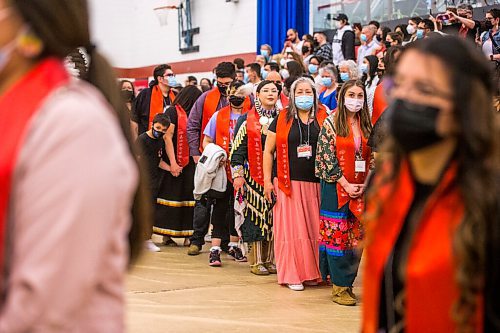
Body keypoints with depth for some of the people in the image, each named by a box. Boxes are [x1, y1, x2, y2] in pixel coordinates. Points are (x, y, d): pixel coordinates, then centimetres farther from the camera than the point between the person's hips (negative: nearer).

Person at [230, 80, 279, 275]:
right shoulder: (246, 120, 3)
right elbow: (237, 149, 0)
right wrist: (237, 174, -8)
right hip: (254, 177, -3)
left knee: (274, 217, 4)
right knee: (256, 217, -3)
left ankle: (271, 259, 12)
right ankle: (256, 261, 3)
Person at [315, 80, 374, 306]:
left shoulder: (367, 125, 10)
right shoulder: (331, 123, -3)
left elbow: (372, 158, 10)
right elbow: (327, 157, -9)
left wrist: (366, 184, -3)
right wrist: (346, 184, -12)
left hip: (361, 189, 4)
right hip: (336, 187, -4)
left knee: (356, 236, 4)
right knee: (336, 234, -3)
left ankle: (348, 282, 13)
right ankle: (339, 286, 3)